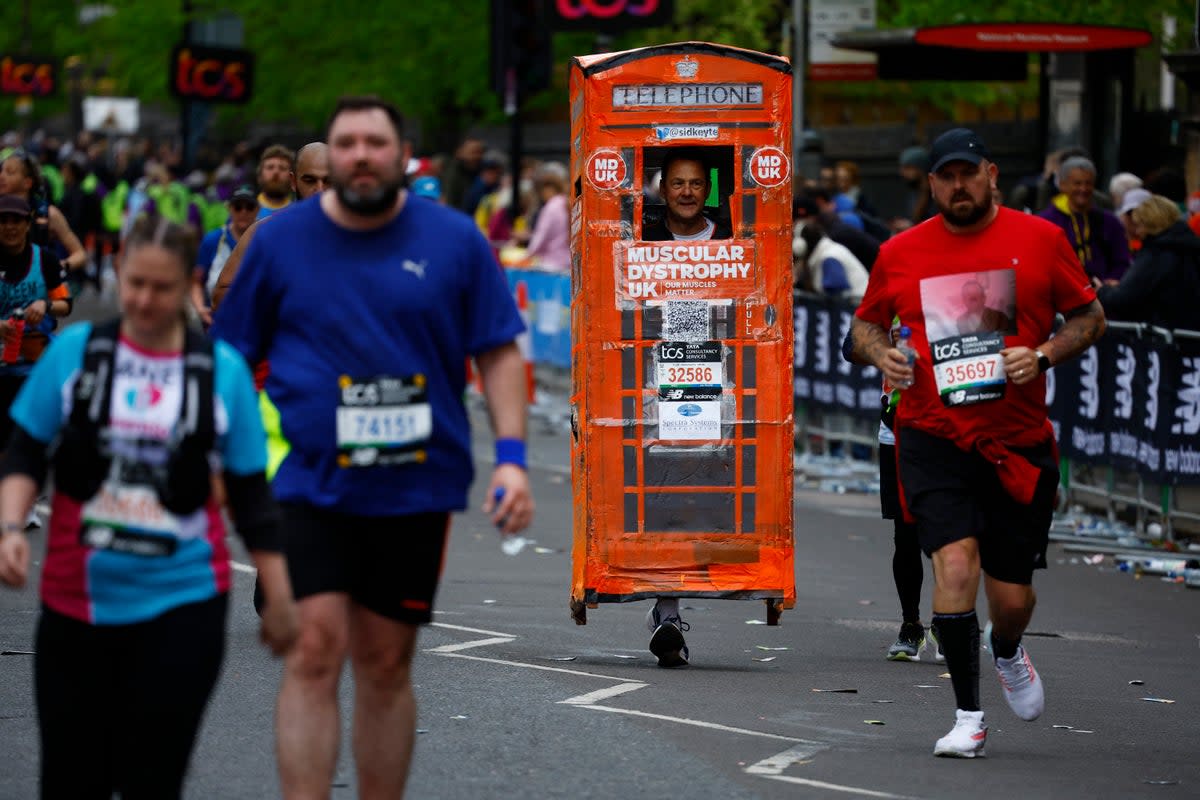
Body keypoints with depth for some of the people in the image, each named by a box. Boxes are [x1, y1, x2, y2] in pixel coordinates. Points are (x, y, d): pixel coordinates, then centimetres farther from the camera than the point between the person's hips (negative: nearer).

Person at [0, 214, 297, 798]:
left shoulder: (222, 371, 1)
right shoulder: (74, 352, 2)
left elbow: (250, 494, 6)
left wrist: (279, 598, 7)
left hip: (182, 604, -1)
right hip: (76, 602, 1)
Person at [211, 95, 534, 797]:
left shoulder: (455, 239, 2)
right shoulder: (280, 241, 2)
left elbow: (500, 351, 4)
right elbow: (230, 359, 9)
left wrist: (511, 456, -6)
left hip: (415, 486, 1)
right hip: (309, 481, -1)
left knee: (387, 664, 9)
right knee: (316, 648, -13)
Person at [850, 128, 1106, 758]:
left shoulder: (1040, 239, 1)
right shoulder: (900, 254, 3)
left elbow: (1090, 316, 8)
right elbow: (864, 324, 17)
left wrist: (1041, 356, -10)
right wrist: (879, 353, -6)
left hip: (1020, 444, 1)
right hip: (933, 440, -1)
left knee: (1012, 597, 6)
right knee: (956, 563, -21)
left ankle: (1006, 651, 45)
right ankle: (967, 717, -8)